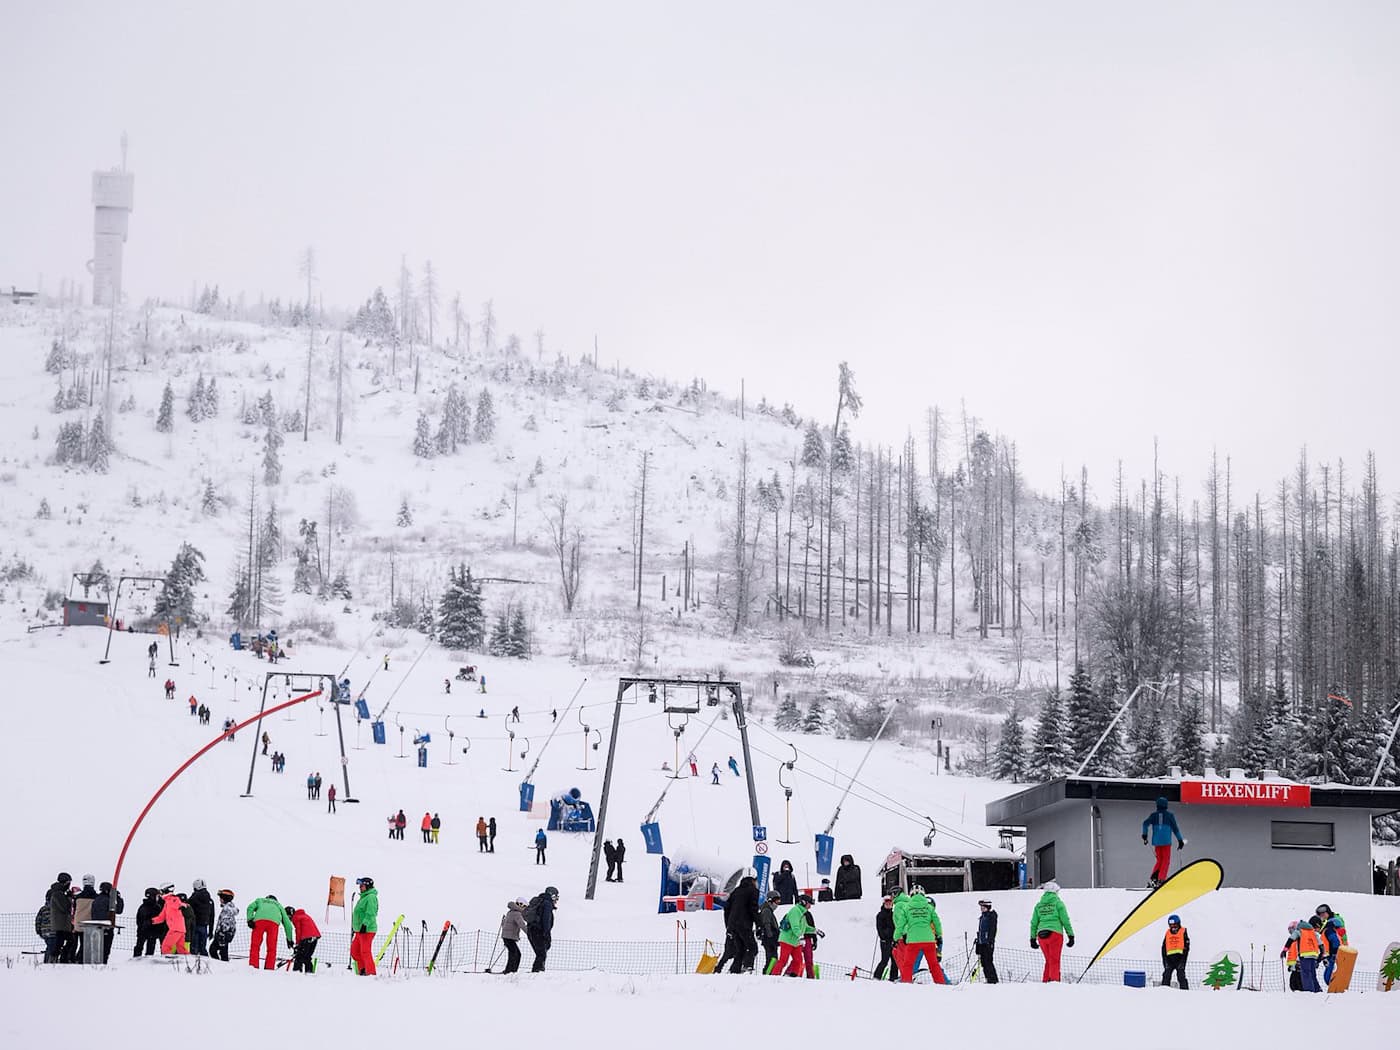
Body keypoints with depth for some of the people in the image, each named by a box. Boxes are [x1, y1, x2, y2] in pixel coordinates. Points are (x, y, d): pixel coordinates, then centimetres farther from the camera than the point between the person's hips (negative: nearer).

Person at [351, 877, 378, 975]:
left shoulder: (371, 897, -12)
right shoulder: (363, 897, 20)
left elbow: (370, 914, -21)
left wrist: (365, 925, -28)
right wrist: (355, 927, 27)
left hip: (367, 930, -10)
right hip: (360, 930, 10)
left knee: (365, 952, -9)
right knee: (354, 951, 10)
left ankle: (370, 972, -6)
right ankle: (362, 970, 16)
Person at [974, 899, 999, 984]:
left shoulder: (991, 916, -6)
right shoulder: (982, 917, 19)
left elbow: (993, 929, -13)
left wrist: (990, 941, -19)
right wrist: (978, 940, 23)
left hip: (988, 943, -9)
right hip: (981, 943, 9)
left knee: (988, 961, -11)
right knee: (983, 961, 6)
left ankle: (993, 979, -9)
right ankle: (988, 979, 10)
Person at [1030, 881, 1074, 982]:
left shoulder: (1039, 905, 14)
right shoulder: (1058, 903, 2)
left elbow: (1034, 923, 14)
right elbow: (1065, 920, -2)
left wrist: (1033, 938, 20)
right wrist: (1071, 935, 2)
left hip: (1041, 935, 4)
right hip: (1055, 934, -4)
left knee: (1048, 961, 15)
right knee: (1054, 961, -6)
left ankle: (1045, 982, 10)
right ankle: (1054, 981, -16)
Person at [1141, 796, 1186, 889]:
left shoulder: (1153, 814, 9)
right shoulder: (1170, 814, 3)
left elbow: (1145, 823, -4)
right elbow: (1175, 828, 3)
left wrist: (1144, 835, -2)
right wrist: (1180, 840, 8)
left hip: (1156, 841, 3)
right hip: (1166, 841, -3)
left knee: (1159, 860, 15)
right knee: (1166, 861, 3)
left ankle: (1153, 878, -3)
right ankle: (1161, 879, -11)